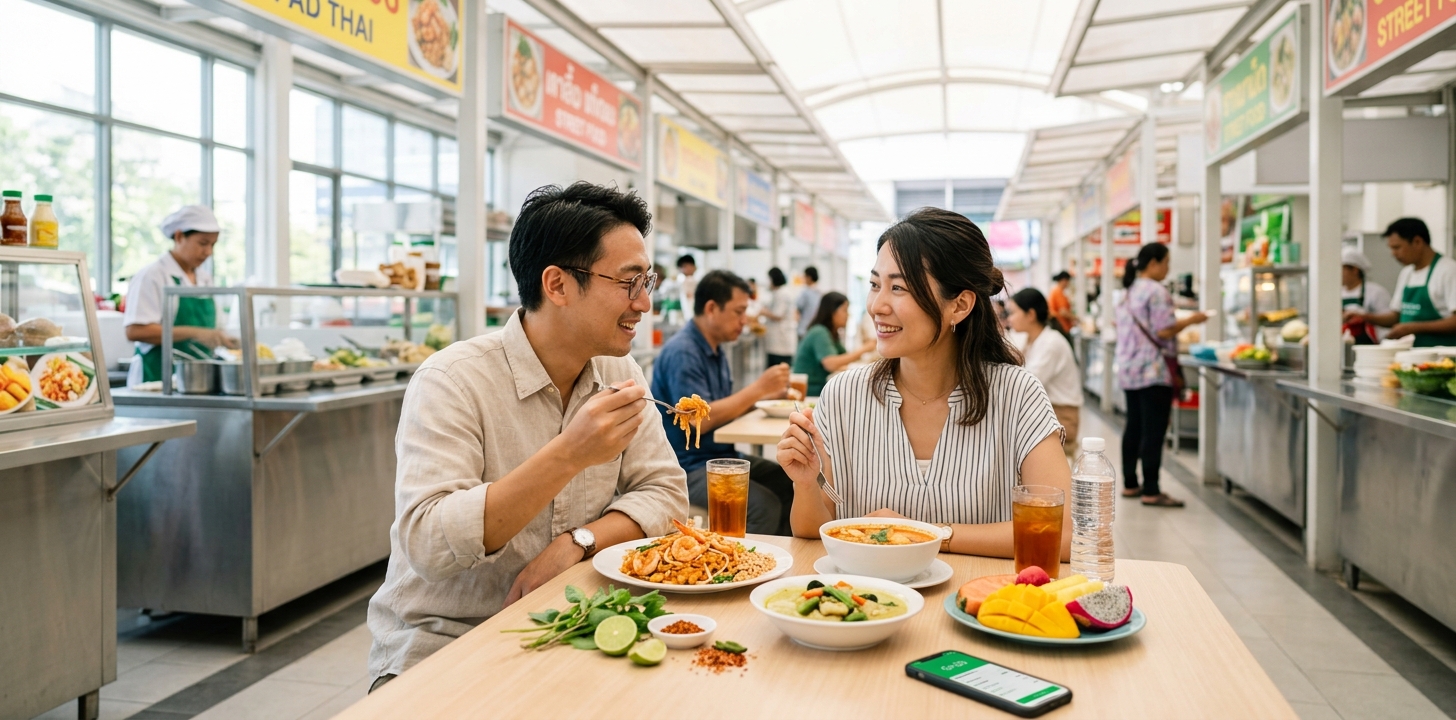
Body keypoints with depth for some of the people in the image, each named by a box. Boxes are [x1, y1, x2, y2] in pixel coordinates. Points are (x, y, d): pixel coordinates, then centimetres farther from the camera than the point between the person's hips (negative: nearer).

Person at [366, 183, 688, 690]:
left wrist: (575, 543, -17)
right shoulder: (452, 381, -16)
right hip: (437, 649, -5)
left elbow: (665, 492, 1)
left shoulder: (619, 375, 3)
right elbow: (427, 544, -25)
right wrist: (568, 455, -33)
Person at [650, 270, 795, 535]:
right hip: (688, 467, -9)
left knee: (792, 482, -5)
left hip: (722, 456, 9)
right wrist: (758, 387, -17)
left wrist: (764, 394, 3)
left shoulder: (717, 350, 13)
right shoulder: (681, 353, -16)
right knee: (764, 505, -27)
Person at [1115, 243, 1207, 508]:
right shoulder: (1157, 291, -12)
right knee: (1153, 432, -7)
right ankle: (1151, 491, -6)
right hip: (1153, 371, -9)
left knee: (1134, 427, 13)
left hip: (1129, 370, 9)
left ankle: (1130, 484, 18)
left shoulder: (1130, 291, 15)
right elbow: (1164, 331, -17)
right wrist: (1191, 320, -4)